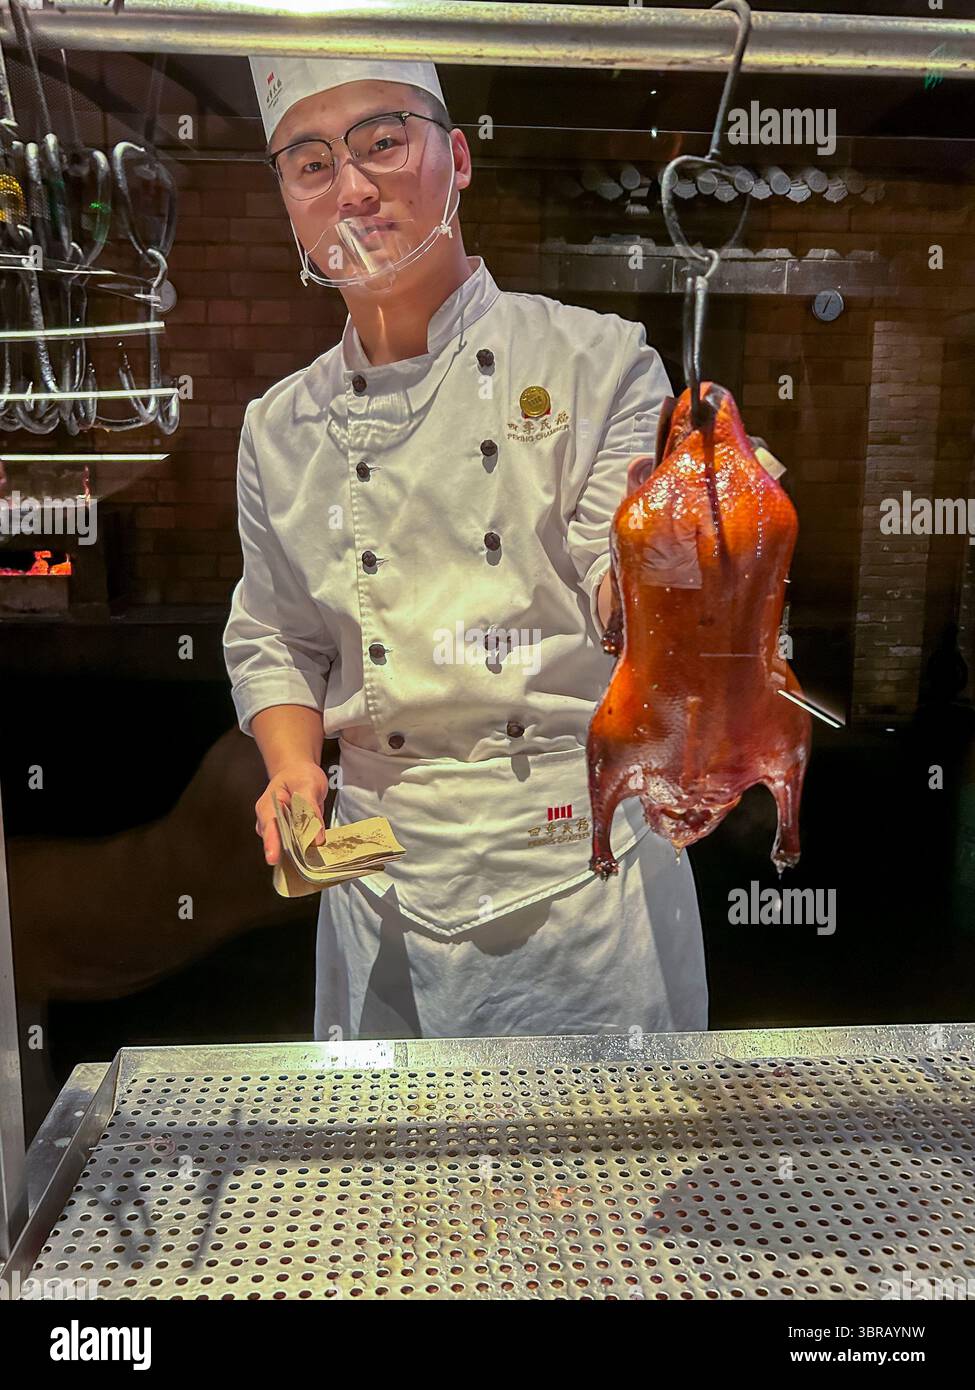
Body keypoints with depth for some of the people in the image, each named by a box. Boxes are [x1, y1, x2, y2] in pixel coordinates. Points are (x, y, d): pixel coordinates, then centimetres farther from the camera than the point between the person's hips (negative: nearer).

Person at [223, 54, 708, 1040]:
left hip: (581, 865, -2)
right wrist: (293, 768, -5)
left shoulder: (596, 360, -4)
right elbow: (273, 640, 13)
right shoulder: (280, 428, 6)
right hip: (383, 877, 3)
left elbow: (624, 595, -12)